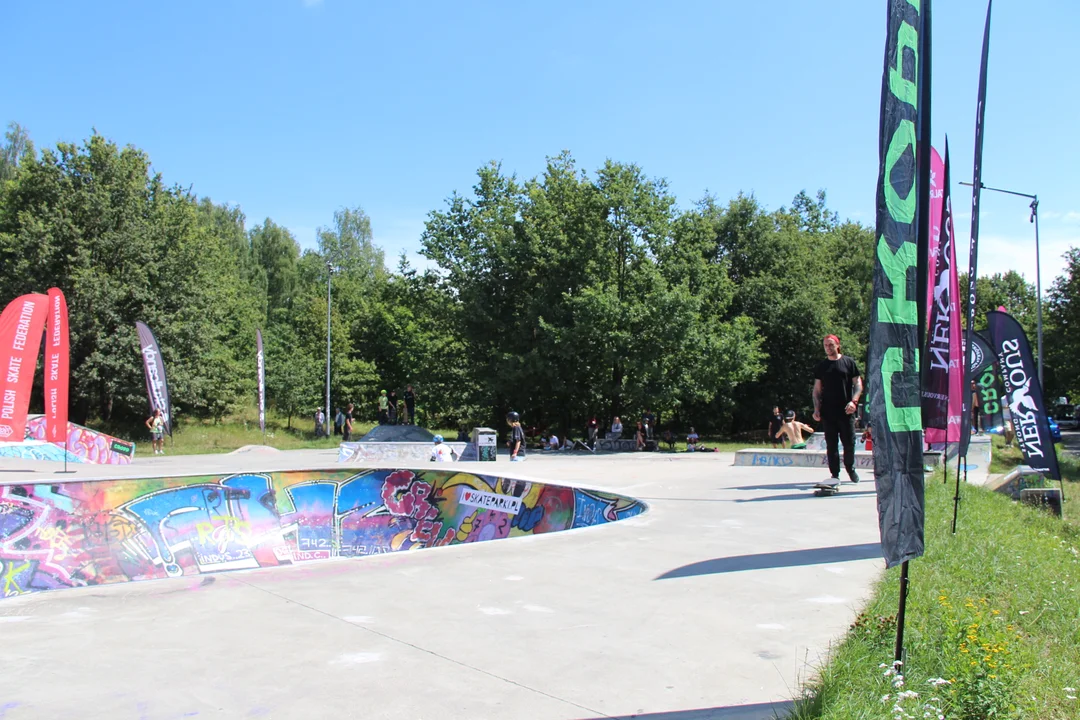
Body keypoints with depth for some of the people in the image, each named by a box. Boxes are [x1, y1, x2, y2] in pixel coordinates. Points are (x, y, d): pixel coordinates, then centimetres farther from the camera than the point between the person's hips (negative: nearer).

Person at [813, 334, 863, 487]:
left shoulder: (848, 362, 4)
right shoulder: (821, 366, 11)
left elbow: (858, 384, 3)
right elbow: (817, 389, 12)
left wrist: (853, 401, -12)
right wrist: (816, 409, 1)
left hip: (846, 411, -2)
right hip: (828, 412, 2)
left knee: (849, 442, 3)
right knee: (831, 444, 2)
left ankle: (850, 468, 28)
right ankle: (835, 475, 7)